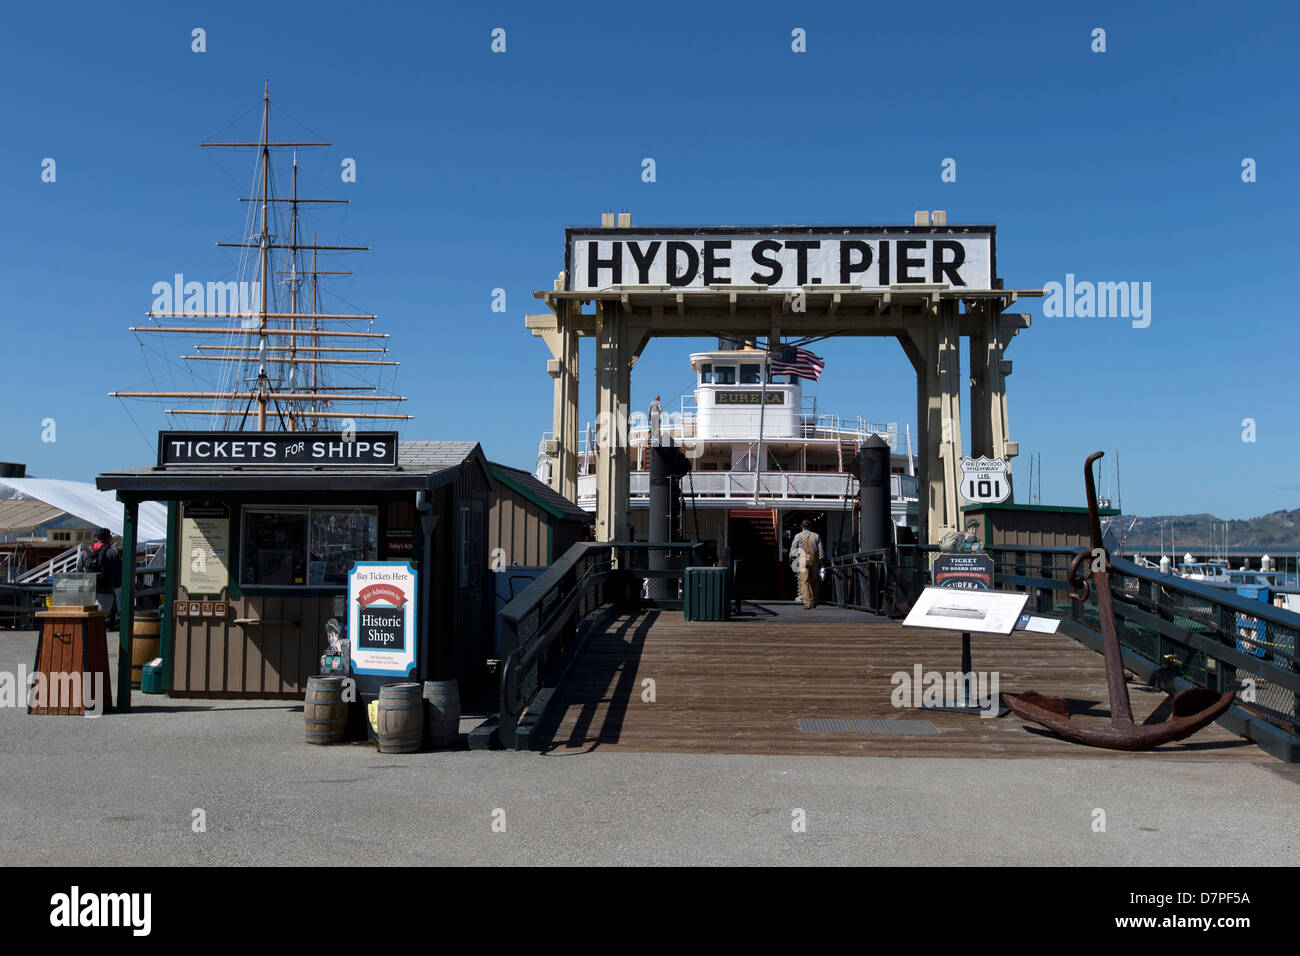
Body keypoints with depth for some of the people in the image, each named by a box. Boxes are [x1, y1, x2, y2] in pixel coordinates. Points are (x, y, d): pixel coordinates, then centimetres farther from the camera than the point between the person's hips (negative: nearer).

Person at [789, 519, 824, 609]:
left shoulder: (798, 536, 3)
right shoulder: (816, 536, 8)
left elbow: (792, 549, 6)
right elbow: (821, 550, 4)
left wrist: (791, 560, 19)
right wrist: (820, 562, 9)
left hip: (803, 561, -3)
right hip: (814, 561, 3)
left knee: (804, 582, -6)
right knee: (813, 582, 13)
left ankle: (807, 603, -17)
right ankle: (814, 603, 20)